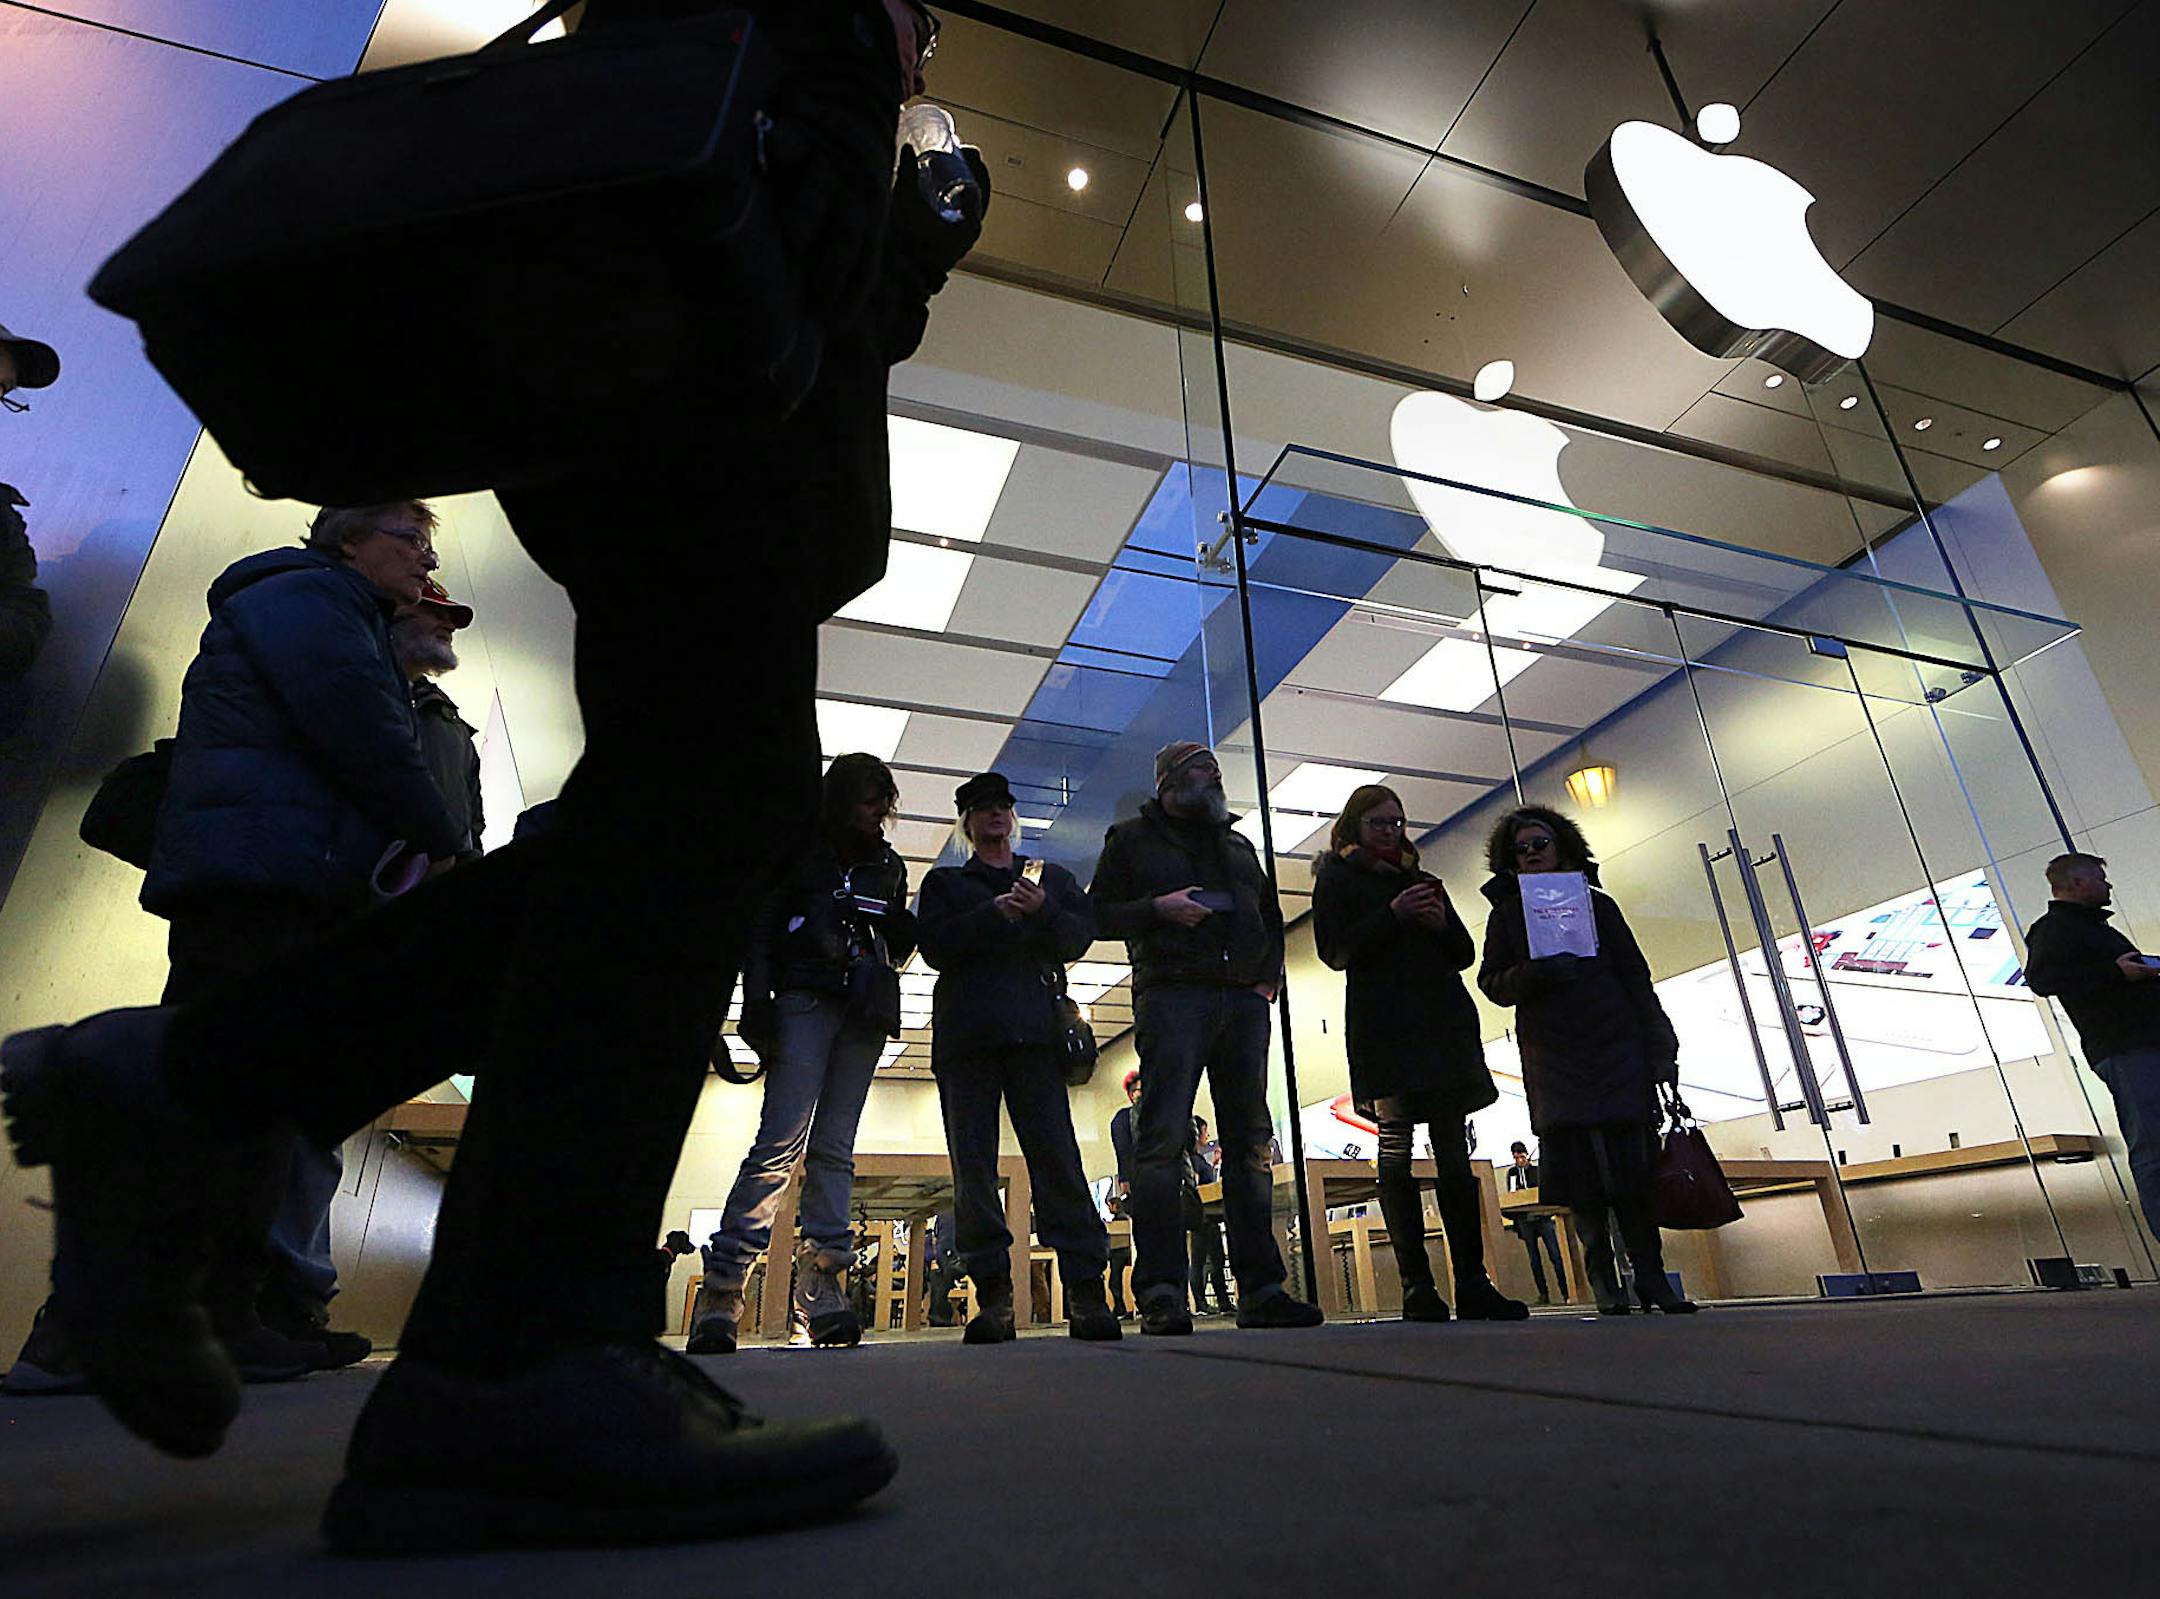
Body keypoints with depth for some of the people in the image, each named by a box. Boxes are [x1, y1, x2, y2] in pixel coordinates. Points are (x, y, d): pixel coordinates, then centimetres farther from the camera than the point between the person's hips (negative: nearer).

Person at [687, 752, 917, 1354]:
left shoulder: (889, 866, 19)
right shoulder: (799, 852, 8)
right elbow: (760, 932, 3)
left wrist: (905, 927, -2)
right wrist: (758, 1008, -8)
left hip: (865, 1012, 4)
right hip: (805, 1002, -4)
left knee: (834, 1149, 1)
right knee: (782, 1140, -14)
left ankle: (821, 1298, 1)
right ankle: (719, 1292, -11)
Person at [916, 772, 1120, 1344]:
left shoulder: (1052, 876, 23)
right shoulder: (945, 882, 20)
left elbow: (1080, 935, 9)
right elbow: (936, 946, 3)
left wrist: (1042, 910, -10)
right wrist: (994, 913, -10)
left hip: (1033, 1029, 0)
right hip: (966, 1031, 1)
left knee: (1056, 1154, -9)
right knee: (973, 1165, -3)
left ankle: (1085, 1291, -9)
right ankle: (992, 1296, 2)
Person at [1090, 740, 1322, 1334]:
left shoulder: (1238, 845, 26)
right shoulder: (1132, 838, 12)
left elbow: (1271, 916, 28)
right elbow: (1099, 912, 5)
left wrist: (1269, 978, 12)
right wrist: (1157, 909, -12)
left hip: (1243, 1001, 5)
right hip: (1172, 996, -5)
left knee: (1251, 1144, 3)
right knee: (1162, 1140, -12)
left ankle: (1261, 1289, 7)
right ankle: (1161, 1294, -10)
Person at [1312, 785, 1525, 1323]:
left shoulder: (1423, 880, 24)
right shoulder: (1337, 879, 10)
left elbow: (1465, 953, 20)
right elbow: (1335, 950, -4)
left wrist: (1441, 923, -1)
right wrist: (1394, 915, -11)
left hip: (1442, 1022, 5)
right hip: (1381, 1022, -5)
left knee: (1453, 1151, 2)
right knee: (1397, 1149, -9)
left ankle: (1472, 1282, 4)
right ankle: (1417, 1288, -7)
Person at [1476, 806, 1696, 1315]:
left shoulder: (1597, 904, 9)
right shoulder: (1507, 914, 9)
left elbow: (1636, 978, 7)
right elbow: (1492, 983, 3)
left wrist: (1661, 1053, 1)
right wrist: (1534, 974, -18)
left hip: (1617, 1053, 1)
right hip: (1555, 1063, 0)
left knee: (1634, 1168, 0)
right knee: (1582, 1178, -2)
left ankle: (1652, 1280, 11)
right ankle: (1606, 1287, 7)